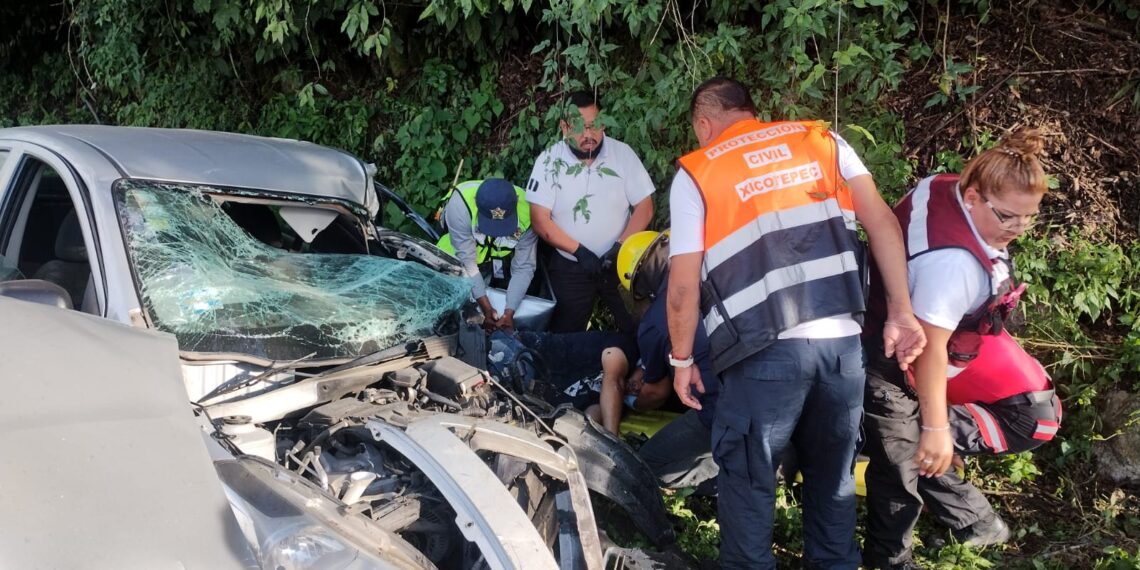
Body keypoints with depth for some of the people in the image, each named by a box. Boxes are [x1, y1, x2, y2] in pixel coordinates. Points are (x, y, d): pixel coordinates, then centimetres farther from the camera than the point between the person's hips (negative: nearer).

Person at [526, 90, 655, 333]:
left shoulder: (623, 153, -8)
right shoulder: (548, 161, -9)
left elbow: (644, 207, -5)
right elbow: (541, 220, -11)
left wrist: (620, 247, -18)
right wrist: (580, 251, -19)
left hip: (620, 262, 1)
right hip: (570, 267, 0)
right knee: (566, 337, 9)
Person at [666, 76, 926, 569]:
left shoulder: (696, 173, 6)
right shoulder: (822, 141, 15)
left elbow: (683, 286, 2)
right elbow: (882, 222, 5)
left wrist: (681, 358, 14)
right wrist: (901, 312, 4)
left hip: (764, 352, -4)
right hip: (842, 341, 4)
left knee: (747, 483, 13)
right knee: (833, 476, 21)